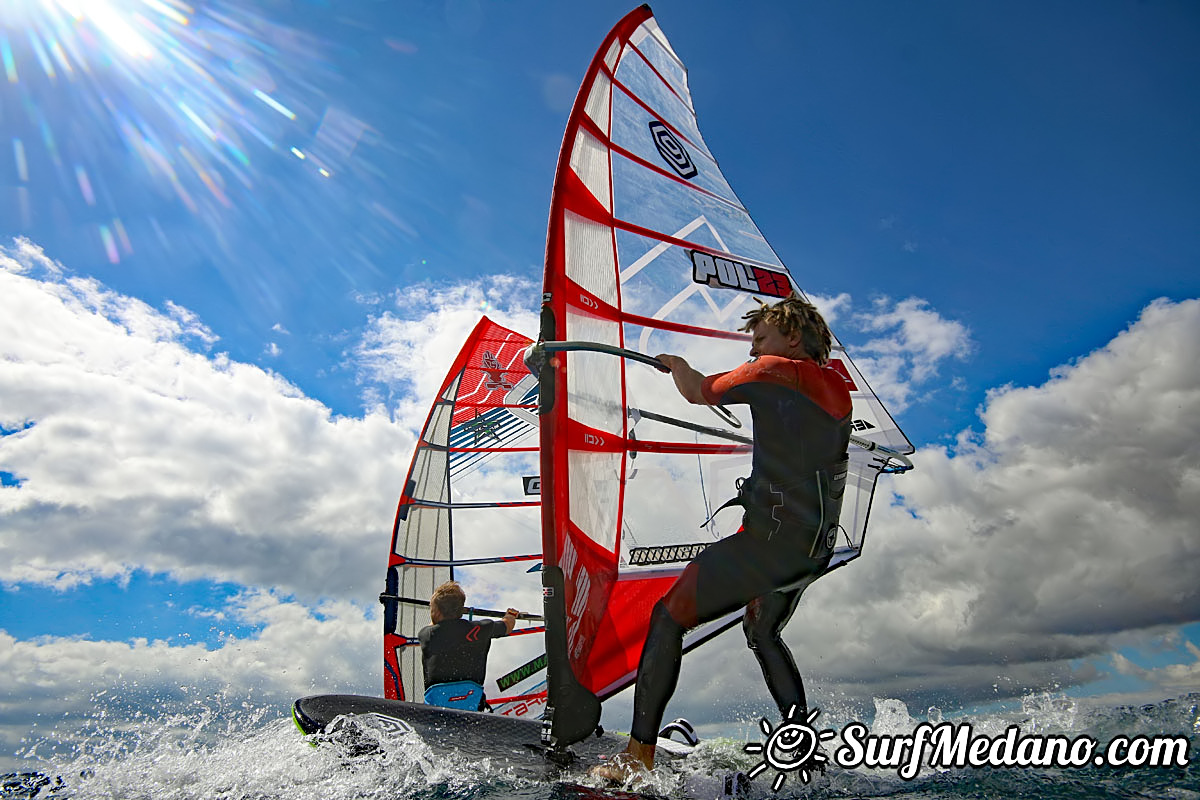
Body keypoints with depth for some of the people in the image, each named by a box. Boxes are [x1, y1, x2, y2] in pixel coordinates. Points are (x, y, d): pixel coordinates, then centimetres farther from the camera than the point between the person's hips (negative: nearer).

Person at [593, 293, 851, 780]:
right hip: (815, 548, 9)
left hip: (770, 536, -9)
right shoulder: (838, 388, 15)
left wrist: (676, 364, 21)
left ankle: (638, 757, 3)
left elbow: (698, 392, 1)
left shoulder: (779, 371, -6)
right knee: (762, 633, 29)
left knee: (669, 616, 0)